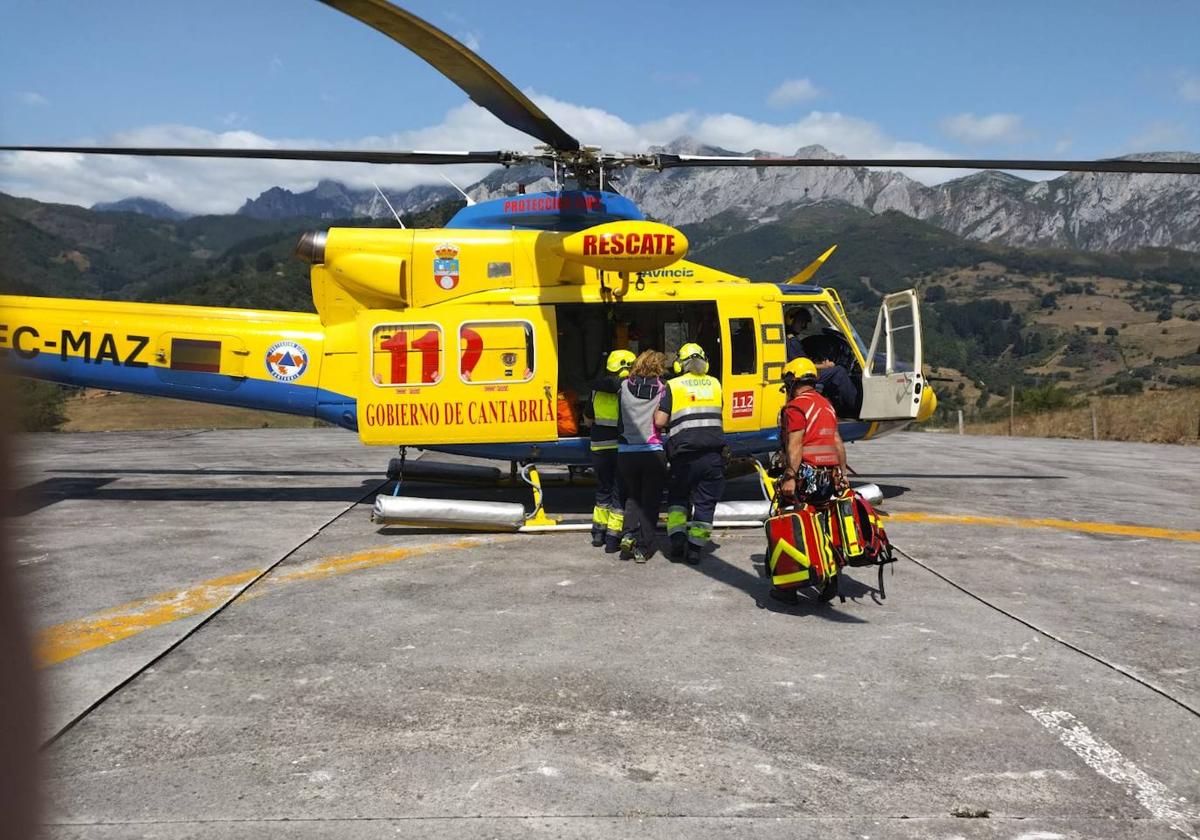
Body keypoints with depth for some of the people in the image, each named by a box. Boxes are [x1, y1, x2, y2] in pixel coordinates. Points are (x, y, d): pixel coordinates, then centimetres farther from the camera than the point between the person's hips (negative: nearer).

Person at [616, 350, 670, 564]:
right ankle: (643, 547, 4)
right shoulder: (662, 389, -2)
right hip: (654, 453, -2)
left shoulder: (624, 386, 4)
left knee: (633, 496, 20)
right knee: (651, 500, 9)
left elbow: (619, 418, 8)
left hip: (626, 453, 2)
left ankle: (629, 534, 0)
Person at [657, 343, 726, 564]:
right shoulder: (715, 384, 12)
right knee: (705, 502, 10)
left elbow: (660, 421, -4)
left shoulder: (673, 386, 1)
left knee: (677, 498, 18)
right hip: (714, 453, 2)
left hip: (685, 455, -2)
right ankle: (695, 548, 9)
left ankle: (677, 537, 3)